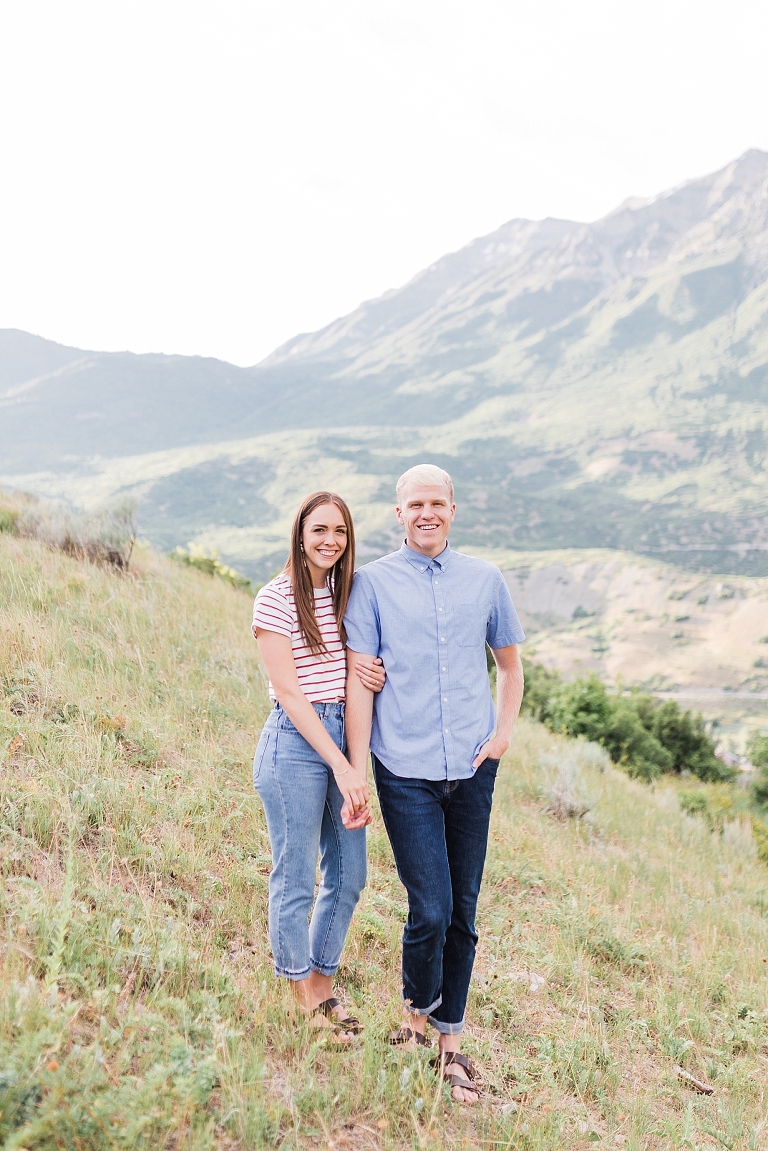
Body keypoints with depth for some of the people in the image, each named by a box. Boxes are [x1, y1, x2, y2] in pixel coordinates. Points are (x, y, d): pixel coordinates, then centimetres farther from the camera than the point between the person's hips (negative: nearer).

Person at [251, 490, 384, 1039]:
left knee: (349, 876, 12)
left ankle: (325, 983, 31)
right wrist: (340, 765, -17)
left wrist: (377, 674, -7)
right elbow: (288, 691, -13)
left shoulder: (350, 594, 9)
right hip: (297, 743, -6)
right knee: (296, 880, 5)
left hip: (345, 736, 6)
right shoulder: (276, 597, -9)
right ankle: (304, 995, 25)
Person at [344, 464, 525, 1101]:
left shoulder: (485, 578, 8)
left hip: (473, 768, 3)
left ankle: (450, 1040, 26)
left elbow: (511, 662, 19)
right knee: (431, 910, -6)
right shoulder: (373, 582, 0)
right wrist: (355, 772, -7)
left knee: (463, 911, 10)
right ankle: (416, 1010, 24)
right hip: (406, 772, -3)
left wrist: (504, 731, 5)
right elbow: (359, 680, -3)